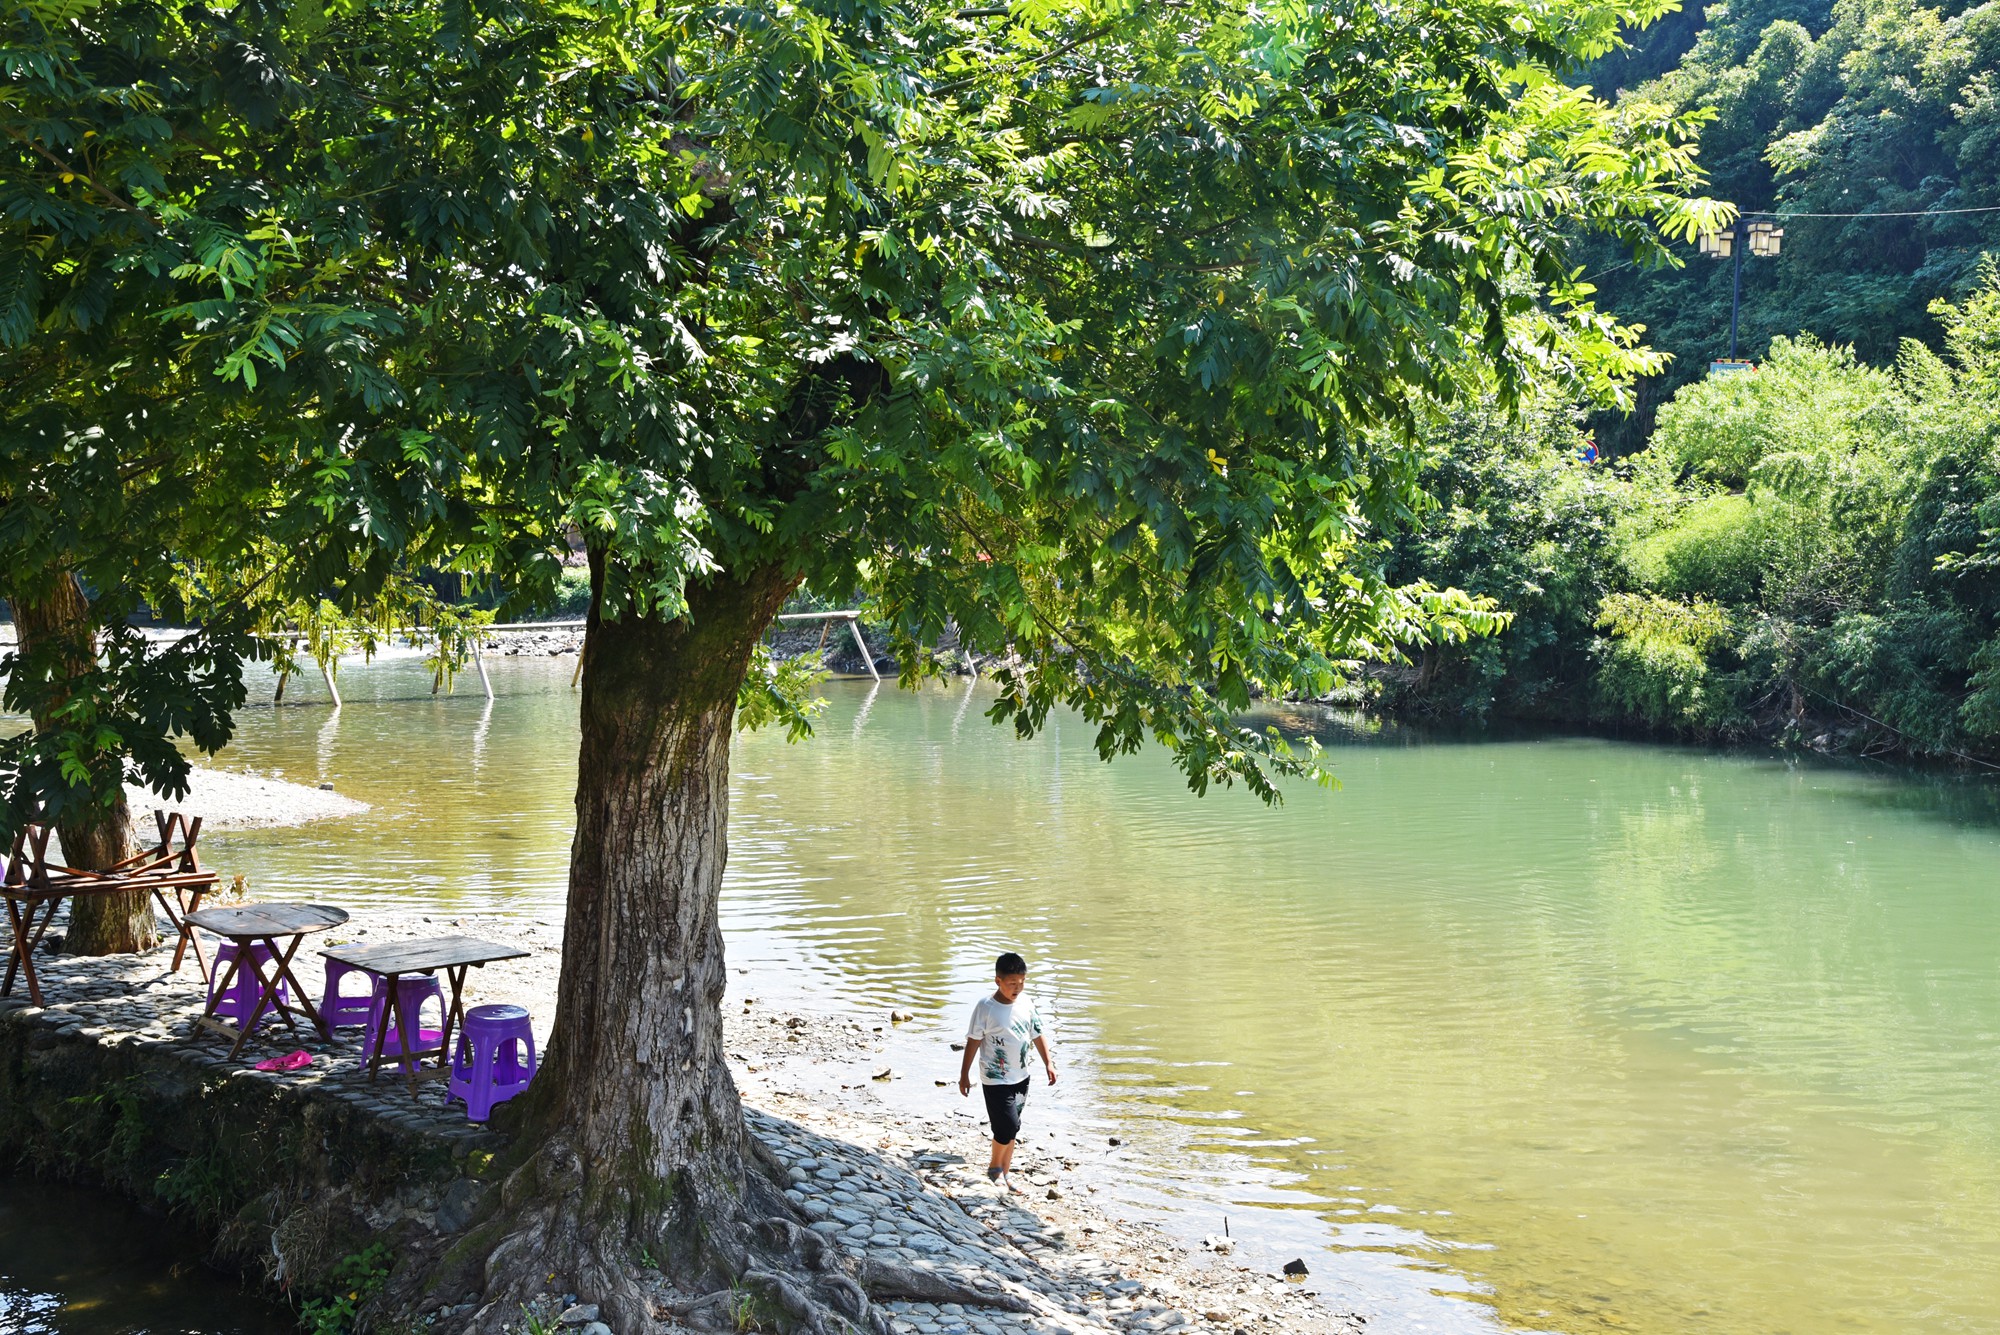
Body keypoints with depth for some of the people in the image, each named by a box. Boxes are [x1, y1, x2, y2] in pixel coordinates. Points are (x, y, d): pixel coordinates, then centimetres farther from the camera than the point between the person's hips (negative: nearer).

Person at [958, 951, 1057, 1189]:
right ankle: (995, 1167, 14)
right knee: (1008, 1127, -11)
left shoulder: (1026, 1003, -1)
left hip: (1021, 1078, 6)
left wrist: (1048, 1063, 6)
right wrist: (964, 1075, -6)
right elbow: (973, 1042, -10)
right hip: (995, 1080, -6)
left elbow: (1038, 1034, 10)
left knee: (1011, 1129, 13)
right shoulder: (985, 1007, -16)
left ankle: (1004, 1174, 26)